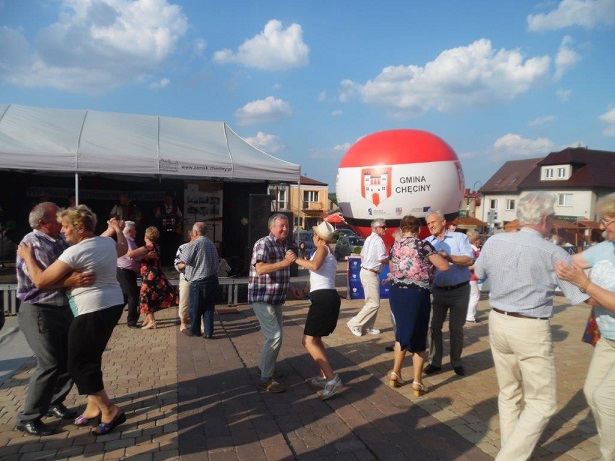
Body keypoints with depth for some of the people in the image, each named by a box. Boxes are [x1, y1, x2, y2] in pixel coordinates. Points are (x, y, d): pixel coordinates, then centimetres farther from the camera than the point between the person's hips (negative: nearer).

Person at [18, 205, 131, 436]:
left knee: (80, 364, 4)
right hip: (113, 305, 9)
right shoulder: (107, 242, 6)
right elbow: (123, 247, 30)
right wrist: (117, 229, 44)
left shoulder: (74, 252, -17)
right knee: (90, 359, 20)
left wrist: (28, 257, 1)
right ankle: (94, 405, 30)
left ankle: (110, 411, 6)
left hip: (93, 311, -9)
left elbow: (41, 281, -13)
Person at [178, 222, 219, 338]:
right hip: (212, 279, 6)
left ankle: (195, 330, 22)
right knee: (209, 307, 9)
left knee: (195, 307, 10)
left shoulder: (194, 244, -12)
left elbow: (184, 259, -12)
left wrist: (189, 244, 1)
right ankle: (208, 331, 8)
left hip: (198, 281, -6)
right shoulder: (211, 243, 11)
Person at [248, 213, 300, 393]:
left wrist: (291, 287, 14)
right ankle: (265, 379, -3)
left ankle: (264, 366, 38)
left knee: (276, 334, 20)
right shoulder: (263, 243, -16)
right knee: (275, 336, -13)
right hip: (262, 298, -10)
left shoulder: (285, 245, 12)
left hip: (276, 298, 10)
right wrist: (284, 262, -38)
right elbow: (260, 269, -31)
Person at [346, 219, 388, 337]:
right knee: (374, 303, -4)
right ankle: (355, 324, 0)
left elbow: (362, 255, 19)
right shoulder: (378, 240, -16)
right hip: (371, 274, -10)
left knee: (371, 301, 16)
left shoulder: (369, 239, 13)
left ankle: (367, 327, 22)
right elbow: (382, 259, -22)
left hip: (365, 271, 10)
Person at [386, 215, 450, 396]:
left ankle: (395, 374, 28)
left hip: (396, 292, 5)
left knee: (402, 332, 23)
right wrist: (441, 255, 9)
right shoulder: (422, 244, -10)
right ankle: (417, 383, 15)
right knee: (418, 336, 9)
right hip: (416, 294, -5)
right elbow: (444, 267, -11)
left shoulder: (395, 246, 7)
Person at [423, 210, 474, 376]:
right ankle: (435, 361, 20)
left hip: (459, 290, -2)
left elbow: (470, 260, -15)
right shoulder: (427, 243, 3)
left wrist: (449, 257, -27)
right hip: (437, 291, 2)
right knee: (434, 326, 6)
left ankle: (456, 361, 26)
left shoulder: (459, 237, -4)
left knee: (456, 328, 8)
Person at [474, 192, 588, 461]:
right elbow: (582, 296, -11)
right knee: (542, 403, 10)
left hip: (498, 322, 5)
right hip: (531, 330, -5)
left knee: (509, 394, 19)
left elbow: (478, 274, 13)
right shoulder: (552, 253, -15)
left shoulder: (494, 242, -3)